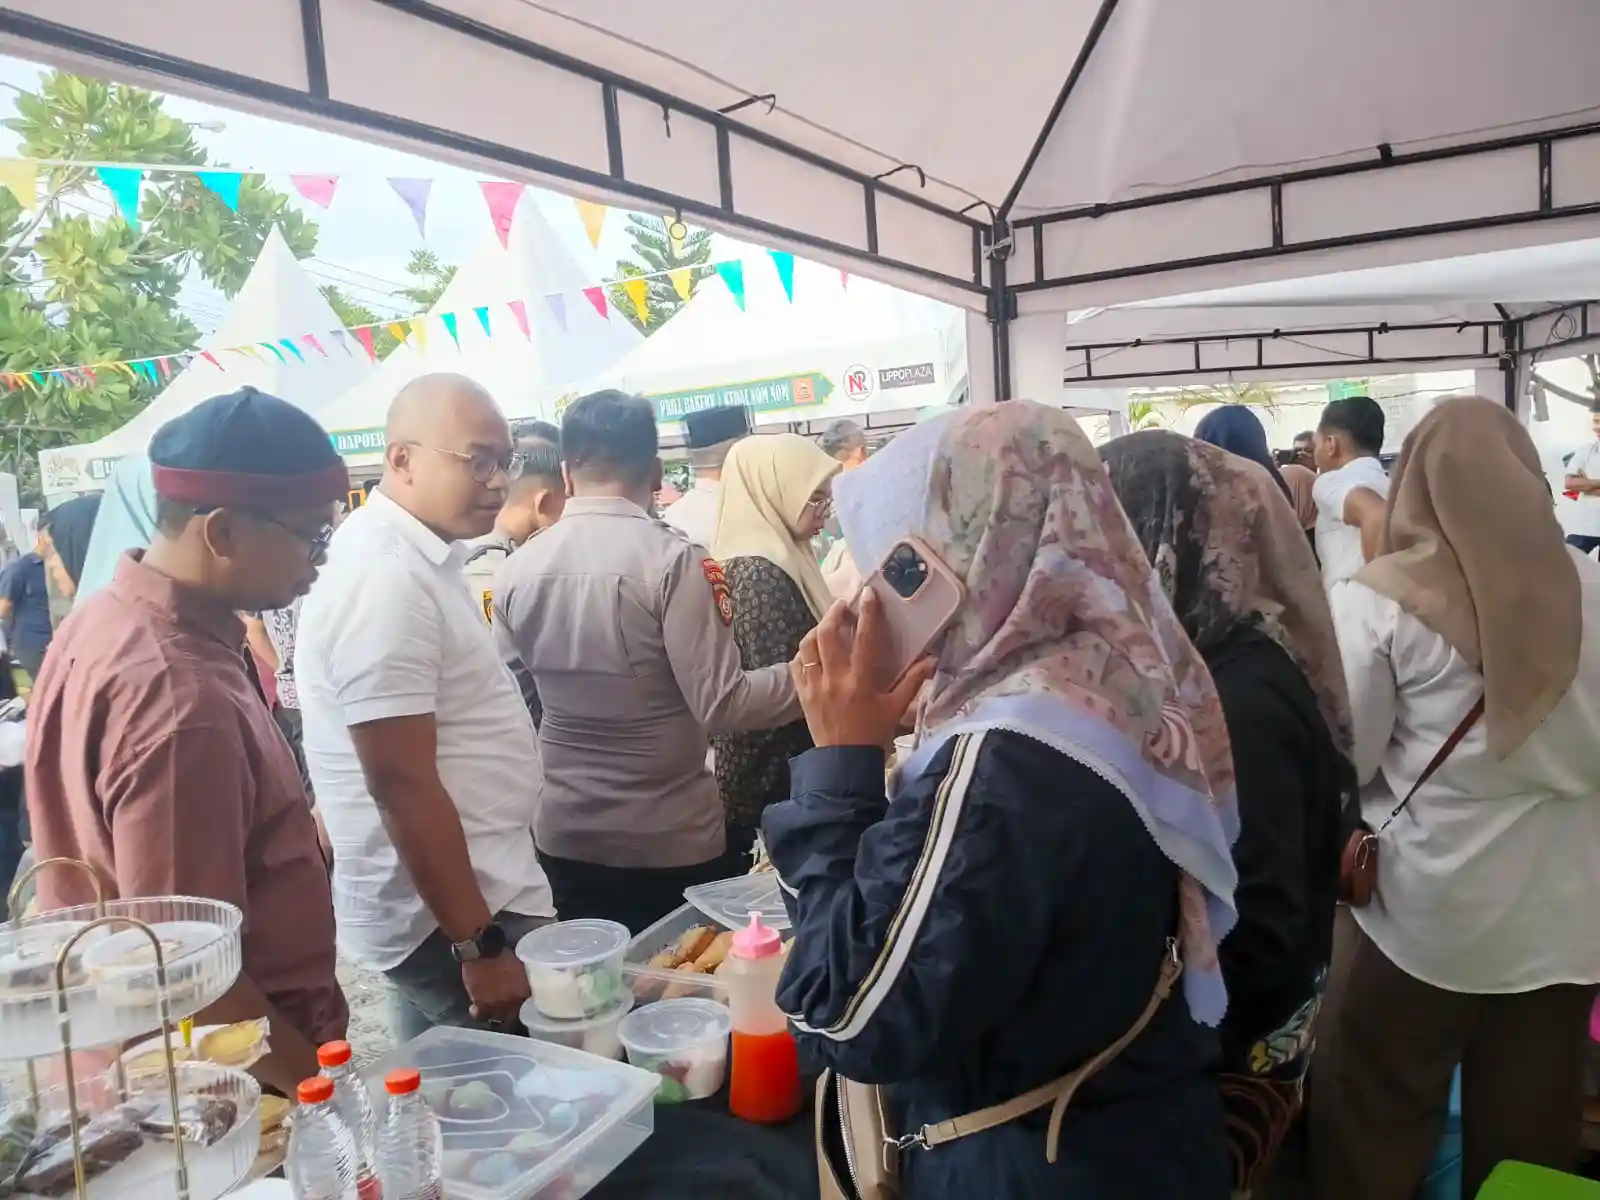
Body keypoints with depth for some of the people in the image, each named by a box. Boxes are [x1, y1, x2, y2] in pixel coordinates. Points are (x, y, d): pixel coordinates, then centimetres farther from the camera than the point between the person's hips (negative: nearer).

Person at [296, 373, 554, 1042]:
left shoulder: (414, 557, 9)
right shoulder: (385, 580, -22)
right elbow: (404, 786, -25)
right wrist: (479, 947, -21)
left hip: (466, 900, 10)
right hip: (448, 919, -9)